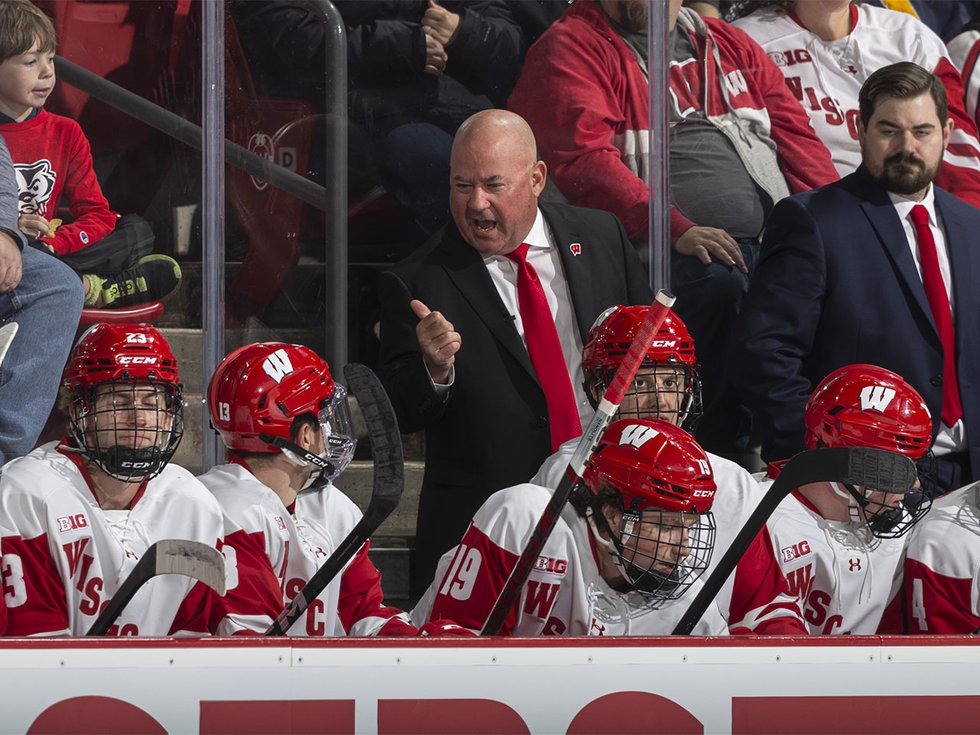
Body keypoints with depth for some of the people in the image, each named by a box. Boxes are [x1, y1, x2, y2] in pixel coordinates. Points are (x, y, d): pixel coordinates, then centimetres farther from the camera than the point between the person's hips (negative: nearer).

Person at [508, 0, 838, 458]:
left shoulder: (729, 44, 25)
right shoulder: (571, 49, 6)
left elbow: (794, 135, 20)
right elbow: (585, 159, -9)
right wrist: (676, 230, -21)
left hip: (773, 243, 5)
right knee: (719, 284, -35)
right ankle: (715, 459, -27)